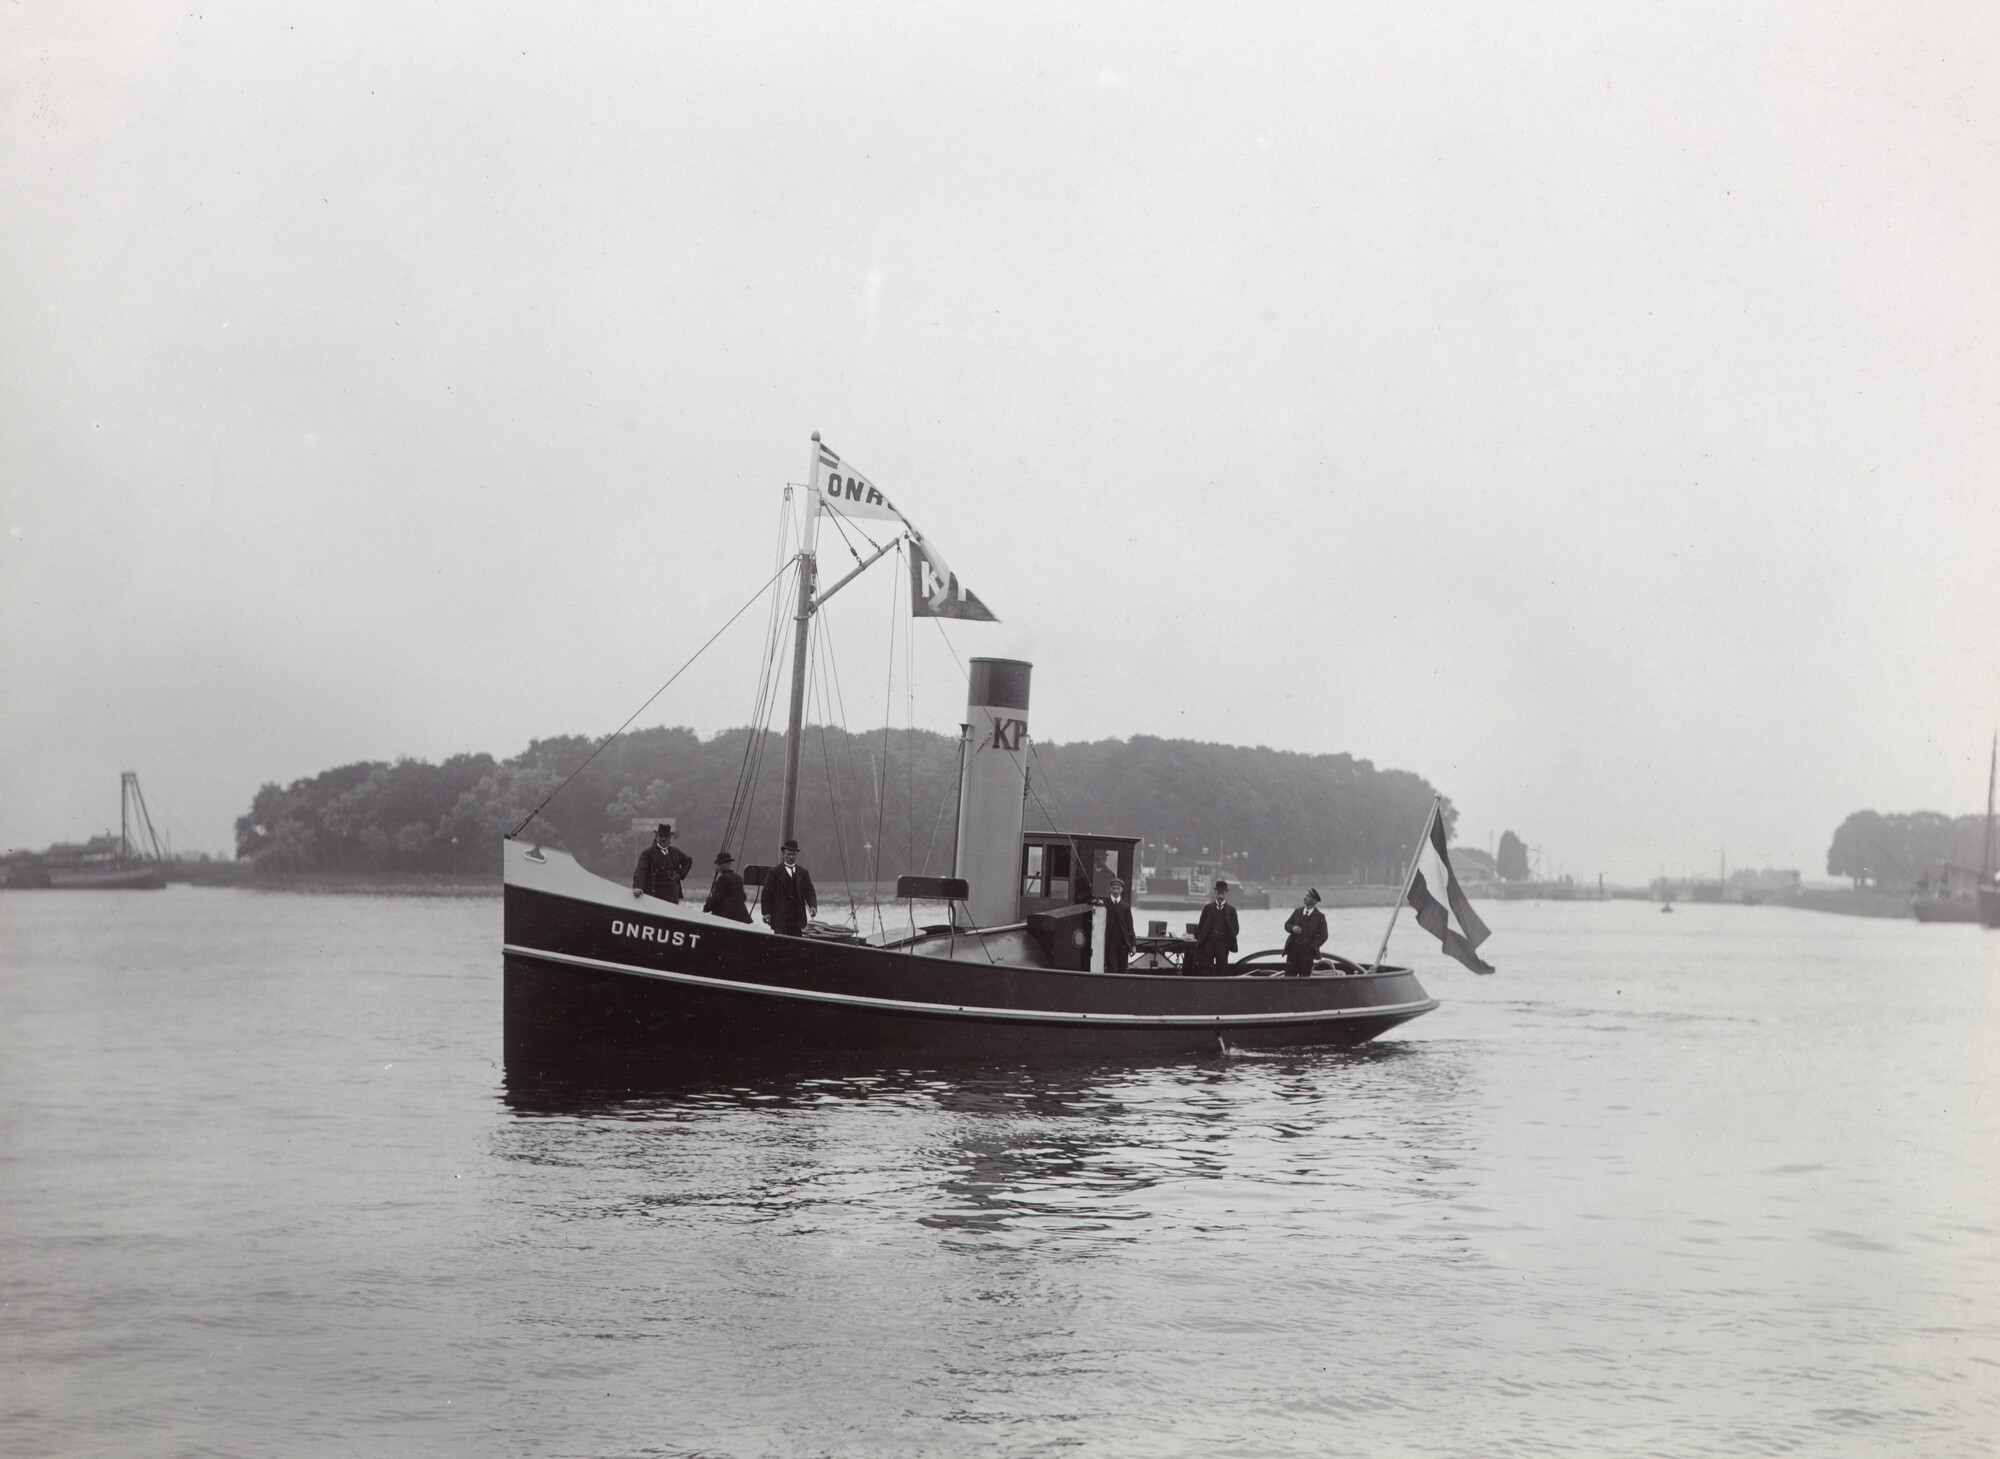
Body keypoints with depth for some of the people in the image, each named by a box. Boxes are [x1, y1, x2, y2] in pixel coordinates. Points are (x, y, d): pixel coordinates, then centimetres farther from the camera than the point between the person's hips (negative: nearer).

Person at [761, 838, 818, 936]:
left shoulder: (803, 873, 13)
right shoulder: (775, 872, 2)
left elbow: (809, 892, 8)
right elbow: (766, 893, 1)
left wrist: (813, 906, -11)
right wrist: (766, 912, -7)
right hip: (779, 916, -4)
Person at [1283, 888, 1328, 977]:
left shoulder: (1320, 917, 0)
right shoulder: (1298, 912, 12)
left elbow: (1323, 936, -2)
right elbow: (1287, 924, 15)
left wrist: (1312, 946, -12)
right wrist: (1292, 928, -8)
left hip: (1307, 951, -3)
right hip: (1293, 948, 3)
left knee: (1304, 976, -3)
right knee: (1289, 974, -1)